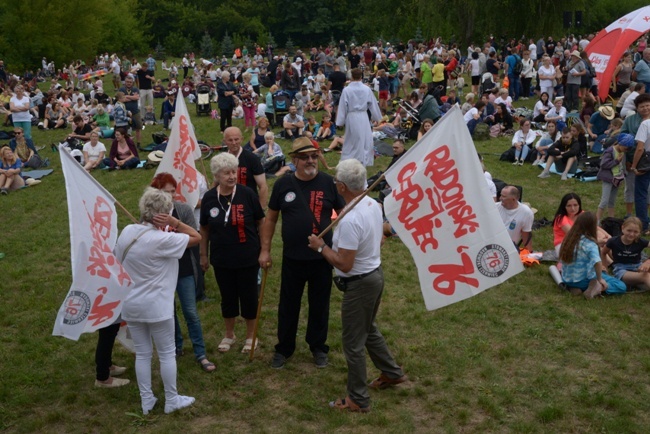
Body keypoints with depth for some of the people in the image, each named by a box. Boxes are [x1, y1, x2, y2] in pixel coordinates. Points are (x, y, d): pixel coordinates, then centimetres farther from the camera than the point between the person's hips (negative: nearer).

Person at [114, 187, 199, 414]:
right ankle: (171, 400, 21)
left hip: (130, 305, 6)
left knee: (142, 354, 16)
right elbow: (196, 237, -14)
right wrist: (175, 223, -18)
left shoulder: (127, 232, -2)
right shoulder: (162, 240, -21)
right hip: (156, 306, -6)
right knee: (167, 353, 10)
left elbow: (116, 261, 10)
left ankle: (146, 400, 25)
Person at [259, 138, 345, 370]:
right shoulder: (283, 184, -4)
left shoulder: (328, 182, -7)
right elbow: (270, 218, 4)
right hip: (292, 258, 1)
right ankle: (284, 349, 30)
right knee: (288, 306, 13)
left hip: (322, 258, 0)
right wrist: (265, 250, 2)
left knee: (319, 305, 14)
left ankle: (318, 347, 33)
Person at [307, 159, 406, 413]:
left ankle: (358, 400, 17)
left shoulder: (349, 220, -30)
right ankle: (392, 373, 43)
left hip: (359, 284, -9)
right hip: (376, 273, 9)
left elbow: (344, 264, -27)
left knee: (353, 342, 5)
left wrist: (321, 247, -14)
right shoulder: (374, 205, -1)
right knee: (369, 329, 28)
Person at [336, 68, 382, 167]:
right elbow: (373, 104, 6)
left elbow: (342, 107, -5)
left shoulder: (346, 90, -10)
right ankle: (364, 160, 14)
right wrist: (376, 117, 20)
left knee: (351, 139, 10)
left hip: (351, 117, -1)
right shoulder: (367, 89, -4)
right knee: (365, 139, 10)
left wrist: (340, 122, 4)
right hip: (363, 117, 1)